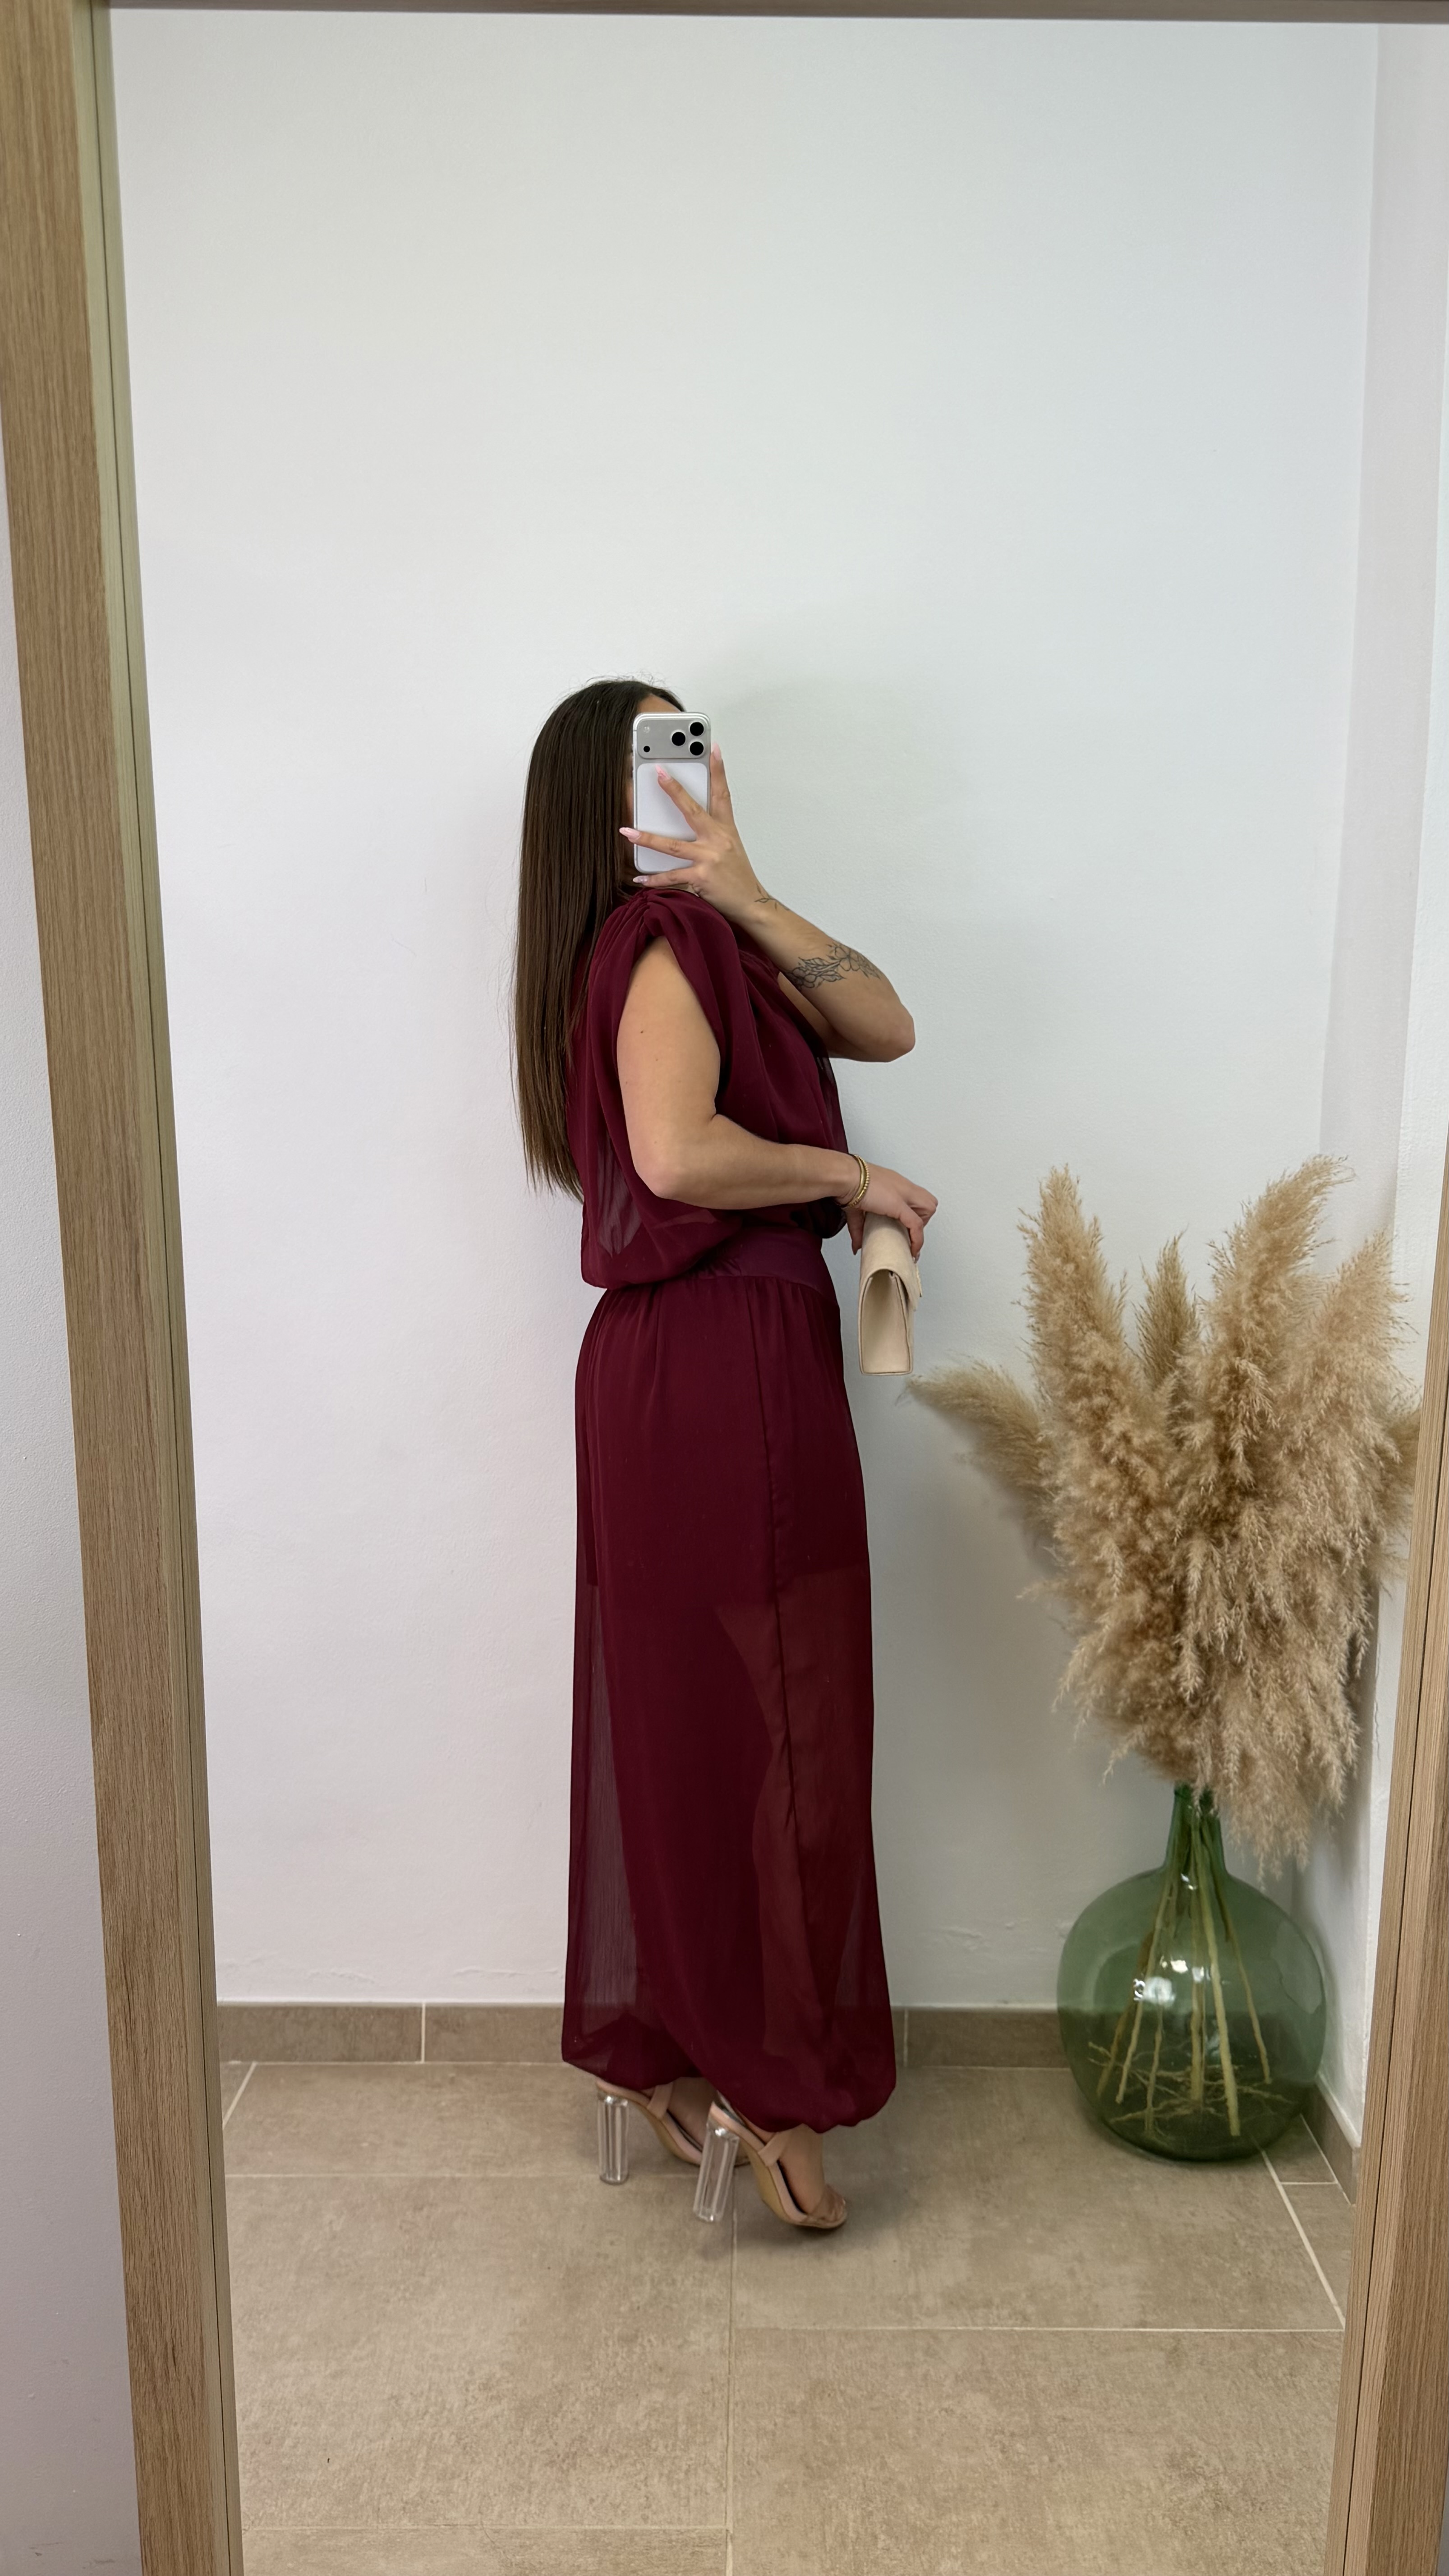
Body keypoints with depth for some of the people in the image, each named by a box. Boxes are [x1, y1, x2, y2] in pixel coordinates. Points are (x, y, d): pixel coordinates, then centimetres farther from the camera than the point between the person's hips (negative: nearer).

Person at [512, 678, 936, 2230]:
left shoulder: (703, 946, 17)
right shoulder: (661, 945, -12)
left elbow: (882, 1028, 7)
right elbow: (679, 1154, -26)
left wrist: (744, 896, -4)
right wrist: (853, 1179, -12)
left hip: (691, 1362, 10)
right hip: (726, 1369, -10)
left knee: (678, 1711, 16)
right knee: (762, 1719, 1)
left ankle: (656, 2044, 31)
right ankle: (770, 2084, 16)